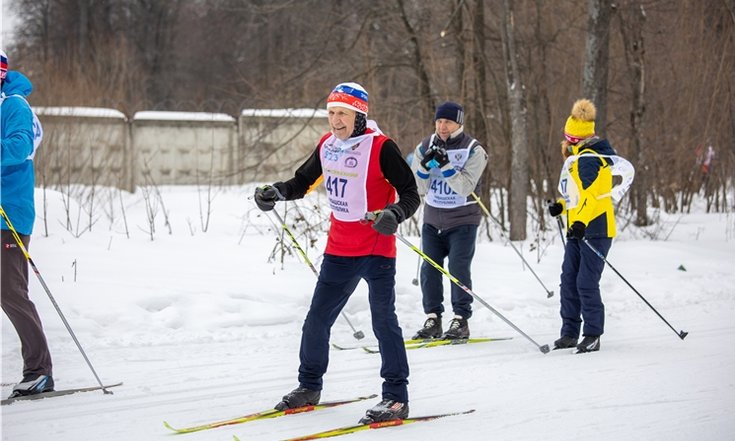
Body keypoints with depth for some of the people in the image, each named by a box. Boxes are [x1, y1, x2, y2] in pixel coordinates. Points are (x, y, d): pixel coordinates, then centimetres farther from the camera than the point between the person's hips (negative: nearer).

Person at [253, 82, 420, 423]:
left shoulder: (380, 148, -14)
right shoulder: (327, 145, 4)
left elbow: (410, 193, -14)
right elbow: (303, 181, 18)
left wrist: (394, 214, -33)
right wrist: (276, 192, 0)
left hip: (376, 250, -7)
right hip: (339, 250, 7)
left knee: (383, 321, -8)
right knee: (318, 318, 12)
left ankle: (396, 398, -2)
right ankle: (309, 385, 29)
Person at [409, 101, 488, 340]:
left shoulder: (473, 150, -8)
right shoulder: (425, 147, 3)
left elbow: (465, 187, -19)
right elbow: (418, 188, -2)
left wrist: (445, 164, -29)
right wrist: (426, 165, -20)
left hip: (462, 220, -4)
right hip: (432, 219, 4)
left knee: (458, 267, -10)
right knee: (429, 268, 0)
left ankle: (461, 320, -4)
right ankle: (433, 318, 7)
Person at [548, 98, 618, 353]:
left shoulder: (588, 159, -15)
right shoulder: (579, 158, 17)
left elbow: (592, 193, -26)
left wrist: (581, 222, -37)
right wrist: (561, 206, 13)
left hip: (595, 229, -10)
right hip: (577, 229, 10)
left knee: (586, 283, -9)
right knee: (569, 281, 7)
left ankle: (592, 336, -2)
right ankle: (570, 334, 12)